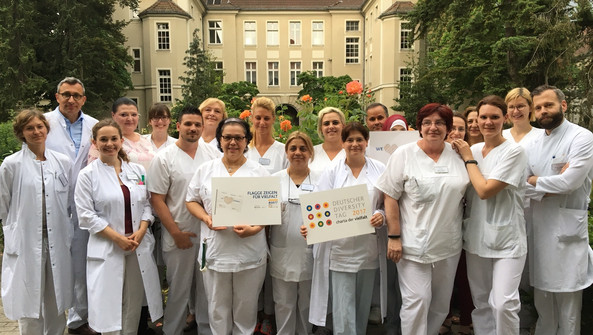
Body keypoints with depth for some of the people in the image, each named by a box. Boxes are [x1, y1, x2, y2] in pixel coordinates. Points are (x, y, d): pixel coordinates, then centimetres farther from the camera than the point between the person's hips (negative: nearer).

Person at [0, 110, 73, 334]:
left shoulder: (63, 162, 3)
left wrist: (65, 230, 9)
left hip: (58, 243, 2)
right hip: (25, 244, -2)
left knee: (57, 302, 12)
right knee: (29, 303, 7)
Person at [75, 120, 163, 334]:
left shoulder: (138, 170, 7)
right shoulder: (88, 175, -3)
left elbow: (147, 204, 8)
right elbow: (86, 215, -7)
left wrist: (140, 232, -9)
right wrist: (117, 238, -14)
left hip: (139, 247, 3)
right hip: (107, 249, -3)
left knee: (133, 305, 11)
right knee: (109, 307, 2)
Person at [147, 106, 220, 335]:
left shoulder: (213, 154, 3)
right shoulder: (164, 158, -5)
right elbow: (157, 199, -6)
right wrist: (176, 233, -10)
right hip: (179, 235, -3)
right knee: (179, 290, 11)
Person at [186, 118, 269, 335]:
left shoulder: (260, 172, 0)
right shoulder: (205, 169, 5)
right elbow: (191, 200, 9)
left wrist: (255, 228, -17)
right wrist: (206, 218, -11)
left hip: (250, 253, -1)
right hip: (215, 251, 1)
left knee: (246, 308, 13)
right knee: (217, 308, 15)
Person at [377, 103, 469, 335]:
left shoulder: (458, 154, 4)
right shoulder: (404, 154, -6)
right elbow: (390, 197, -9)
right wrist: (394, 236, -13)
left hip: (448, 245, 4)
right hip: (413, 245, -4)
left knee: (441, 304, 15)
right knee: (417, 301, -5)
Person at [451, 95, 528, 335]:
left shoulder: (514, 152, -12)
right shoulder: (472, 149, 6)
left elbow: (485, 190, -20)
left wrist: (468, 159, -10)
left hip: (507, 241, -5)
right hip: (476, 237, 6)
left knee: (503, 304, -10)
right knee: (480, 301, 15)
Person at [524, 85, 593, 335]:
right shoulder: (534, 144, 9)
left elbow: (570, 181, -20)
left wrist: (535, 181, -6)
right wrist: (549, 189, -14)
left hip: (567, 227, -5)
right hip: (537, 224, 5)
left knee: (567, 299, 5)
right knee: (542, 296, 15)